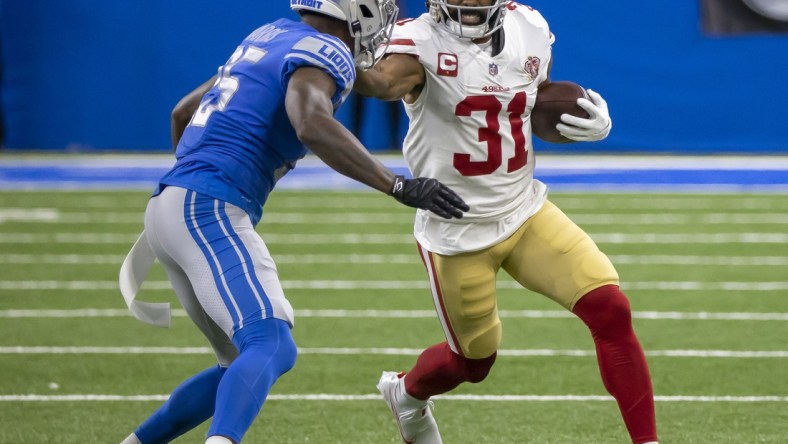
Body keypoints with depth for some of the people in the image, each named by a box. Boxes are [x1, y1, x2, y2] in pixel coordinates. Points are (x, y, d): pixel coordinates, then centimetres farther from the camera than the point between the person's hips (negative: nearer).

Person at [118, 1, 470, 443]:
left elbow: (183, 112, 31)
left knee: (242, 364, 18)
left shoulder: (271, 37, 22)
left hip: (168, 207, 9)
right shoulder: (325, 53, -5)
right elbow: (312, 125, -27)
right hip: (209, 210, -9)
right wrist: (401, 188, -27)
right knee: (272, 348, -24)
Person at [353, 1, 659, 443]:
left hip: (525, 211, 4)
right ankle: (405, 392, 47)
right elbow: (381, 81, -40)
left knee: (610, 310, -12)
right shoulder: (422, 42, -18)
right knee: (475, 360, 12)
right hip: (456, 230, -4)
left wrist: (589, 124, -8)